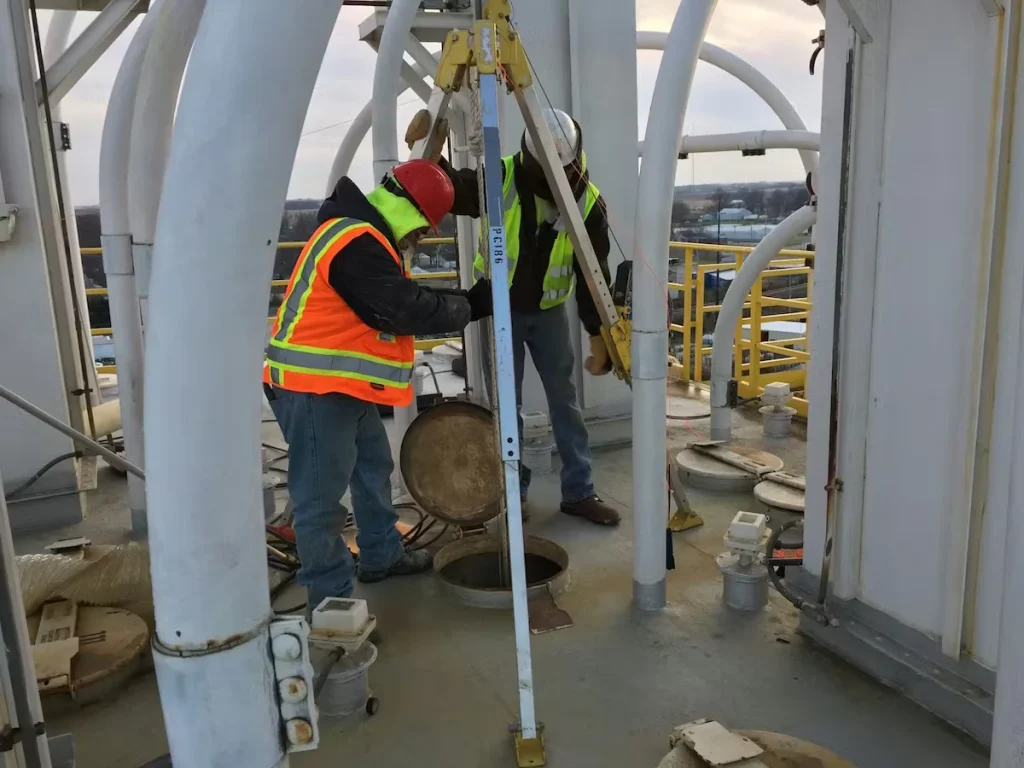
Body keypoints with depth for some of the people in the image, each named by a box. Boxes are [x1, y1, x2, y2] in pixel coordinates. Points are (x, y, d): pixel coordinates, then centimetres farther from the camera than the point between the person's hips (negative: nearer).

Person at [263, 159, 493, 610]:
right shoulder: (356, 244, -21)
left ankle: (381, 555, 37)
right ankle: (331, 599, 7)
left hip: (343, 385, 11)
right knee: (321, 494, -3)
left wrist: (462, 303, 4)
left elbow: (401, 303, 15)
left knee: (373, 467, 21)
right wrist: (468, 308, -9)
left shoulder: (362, 236, 14)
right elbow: (408, 310, -23)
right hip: (314, 389, -11)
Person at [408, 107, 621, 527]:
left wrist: (598, 336, -11)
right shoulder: (501, 178, -19)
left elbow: (594, 276, -11)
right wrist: (431, 151, -35)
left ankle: (579, 492, 16)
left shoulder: (589, 202, -14)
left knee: (564, 400, 6)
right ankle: (513, 491, 18)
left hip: (549, 309, 2)